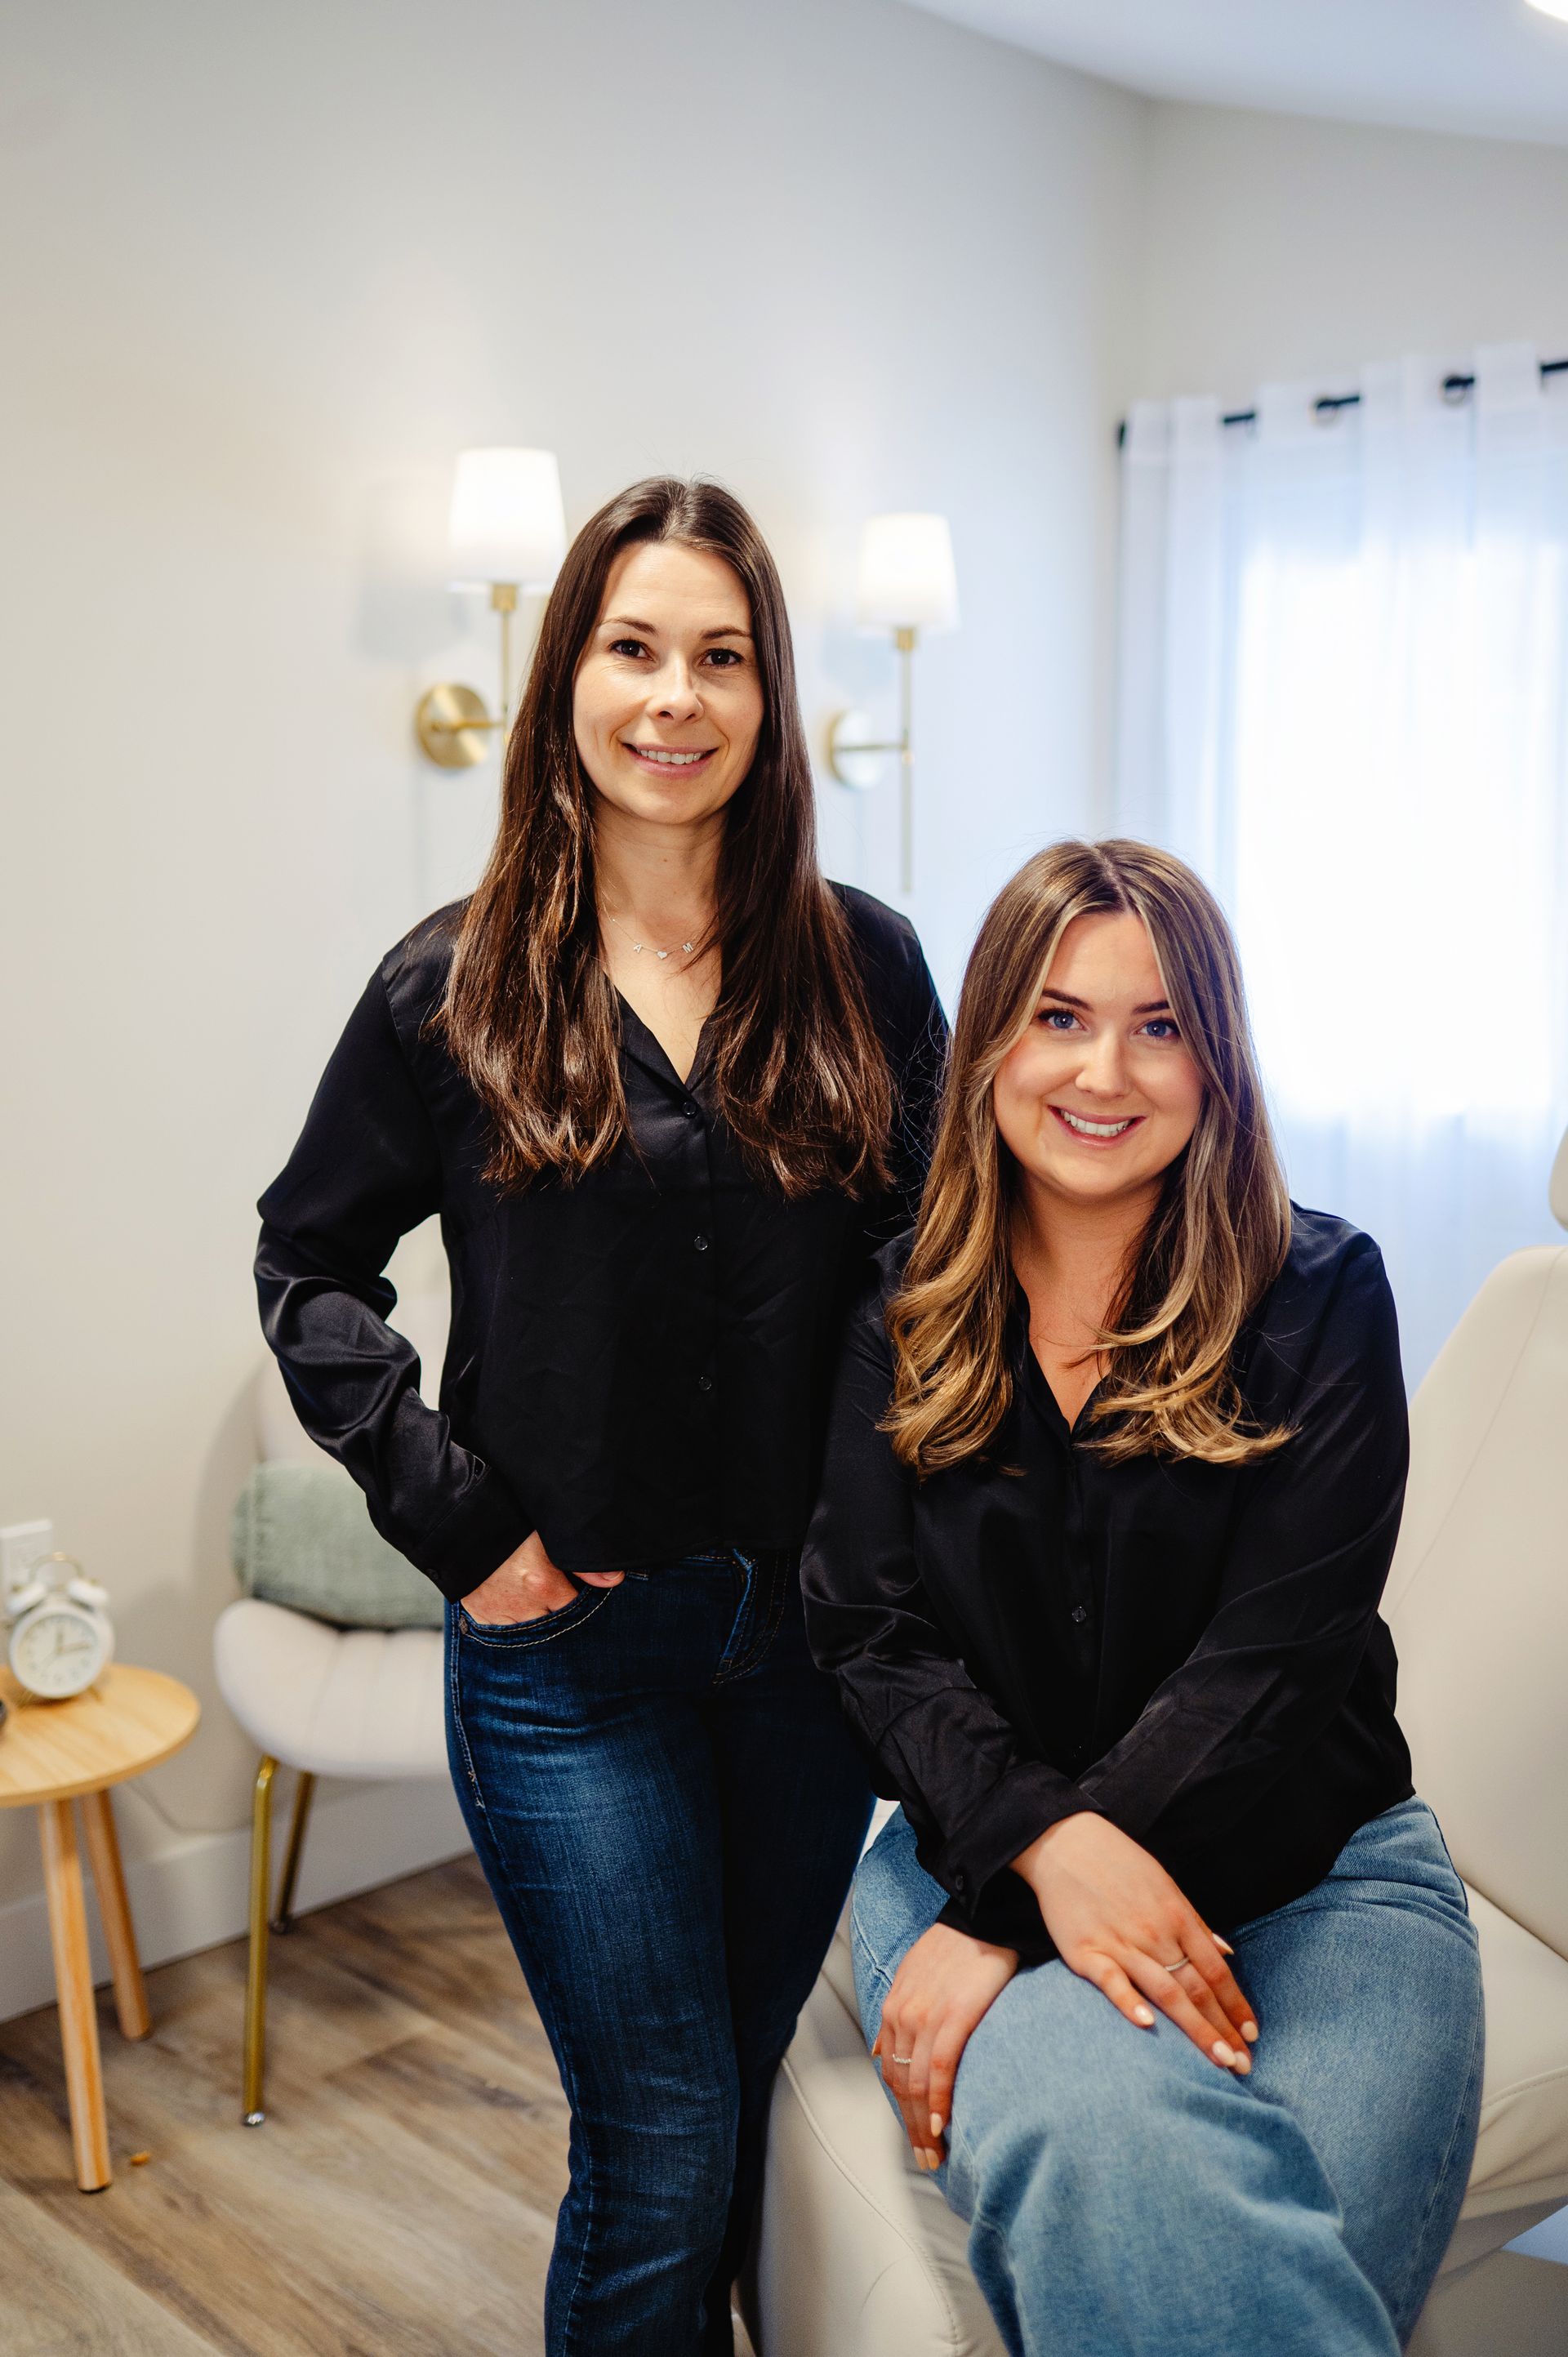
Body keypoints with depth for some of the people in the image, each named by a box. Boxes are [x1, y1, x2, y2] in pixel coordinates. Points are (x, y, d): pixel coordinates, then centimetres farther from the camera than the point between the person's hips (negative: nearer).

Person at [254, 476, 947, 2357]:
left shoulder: (865, 968, 0)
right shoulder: (456, 984, -4)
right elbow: (309, 1267, 4)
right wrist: (455, 1523, -5)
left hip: (814, 1622, 3)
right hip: (567, 1640, -2)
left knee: (753, 2094, 18)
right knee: (662, 2150, 3)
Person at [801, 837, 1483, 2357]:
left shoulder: (1319, 1298, -2)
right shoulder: (904, 1318, 5)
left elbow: (1272, 1656, -10)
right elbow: (871, 1631, 0)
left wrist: (997, 1924, -18)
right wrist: (1046, 1841, -21)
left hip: (1304, 1872, 0)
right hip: (988, 1838, 1)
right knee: (1102, 2144, -34)